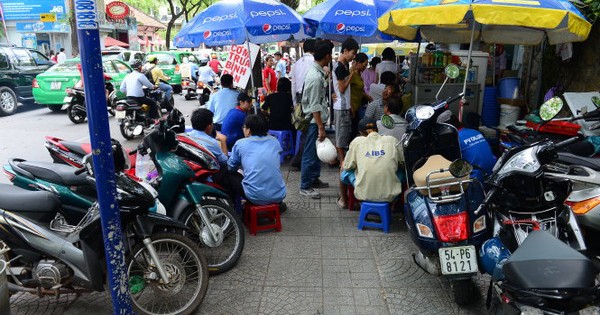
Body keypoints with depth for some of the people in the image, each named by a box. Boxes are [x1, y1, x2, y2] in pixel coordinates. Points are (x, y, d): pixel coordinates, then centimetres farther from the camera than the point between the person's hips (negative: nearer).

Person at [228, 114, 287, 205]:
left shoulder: (240, 144, 0)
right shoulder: (274, 141, 9)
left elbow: (230, 168, 14)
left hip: (256, 198, -3)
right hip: (279, 196, 4)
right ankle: (277, 203, 31)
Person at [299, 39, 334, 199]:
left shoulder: (316, 71, 7)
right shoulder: (316, 77, -24)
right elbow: (314, 106, -24)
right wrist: (320, 127, -22)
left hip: (317, 119, 10)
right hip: (314, 120, -10)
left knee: (317, 151, 21)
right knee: (310, 154, 0)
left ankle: (314, 179, 37)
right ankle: (305, 187, 12)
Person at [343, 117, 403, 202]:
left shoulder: (357, 142, -2)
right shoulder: (392, 140, 1)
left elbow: (348, 167, 6)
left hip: (364, 195, -1)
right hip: (390, 196, 1)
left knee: (344, 171, 26)